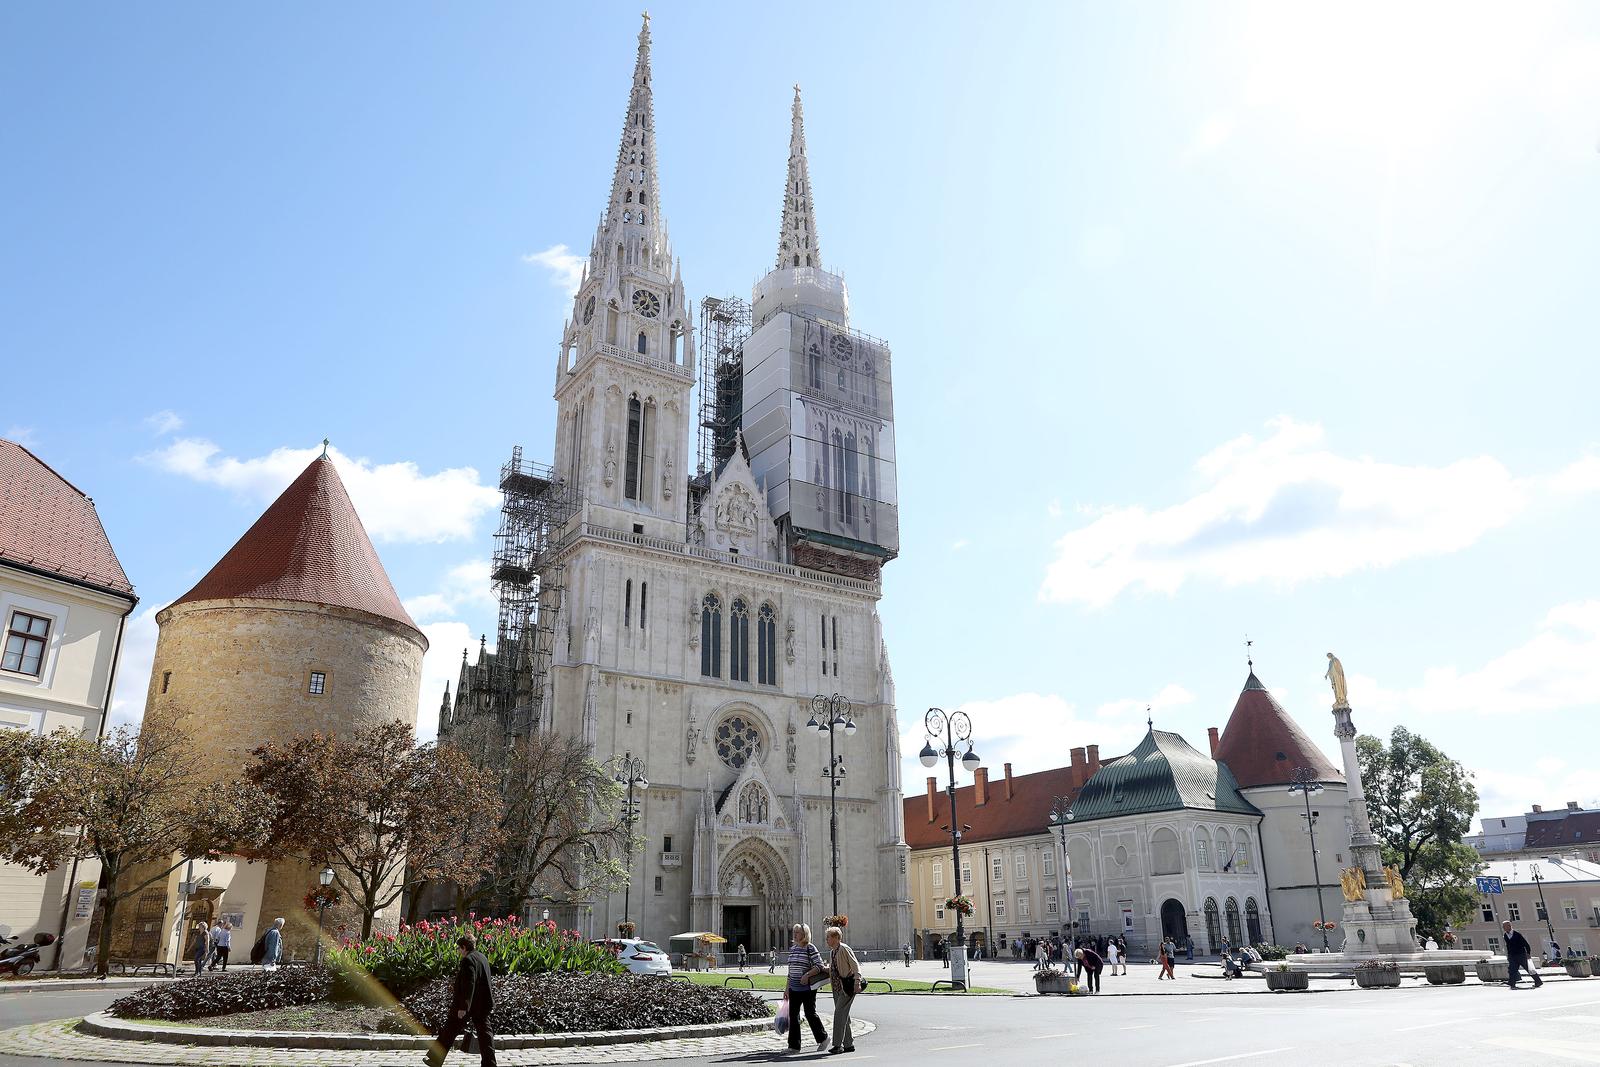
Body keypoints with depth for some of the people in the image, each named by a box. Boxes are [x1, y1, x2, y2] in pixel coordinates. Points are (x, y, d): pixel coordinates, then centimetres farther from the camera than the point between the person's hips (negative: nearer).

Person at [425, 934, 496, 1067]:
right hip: (483, 1004, 8)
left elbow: (468, 985, -23)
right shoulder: (483, 957, 12)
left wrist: (463, 1007, -22)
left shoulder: (468, 960, -16)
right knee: (484, 1032, 9)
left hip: (467, 1005, -8)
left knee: (449, 1031, 7)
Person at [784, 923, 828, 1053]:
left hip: (807, 988, -6)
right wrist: (787, 987, 17)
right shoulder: (792, 948, 10)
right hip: (794, 988, 6)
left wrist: (807, 974, -26)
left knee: (810, 1013, 1)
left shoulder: (810, 948, -10)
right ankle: (794, 1046, 9)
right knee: (793, 1015, 4)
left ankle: (823, 1038, 23)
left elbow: (819, 966, -15)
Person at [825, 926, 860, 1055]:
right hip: (837, 987, 9)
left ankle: (838, 1045, -9)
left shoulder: (844, 949, -13)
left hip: (848, 986, -9)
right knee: (843, 1015, 11)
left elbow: (855, 966, -15)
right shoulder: (831, 952, 14)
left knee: (839, 1014, -12)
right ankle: (849, 1044, 19)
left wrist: (857, 982, -23)